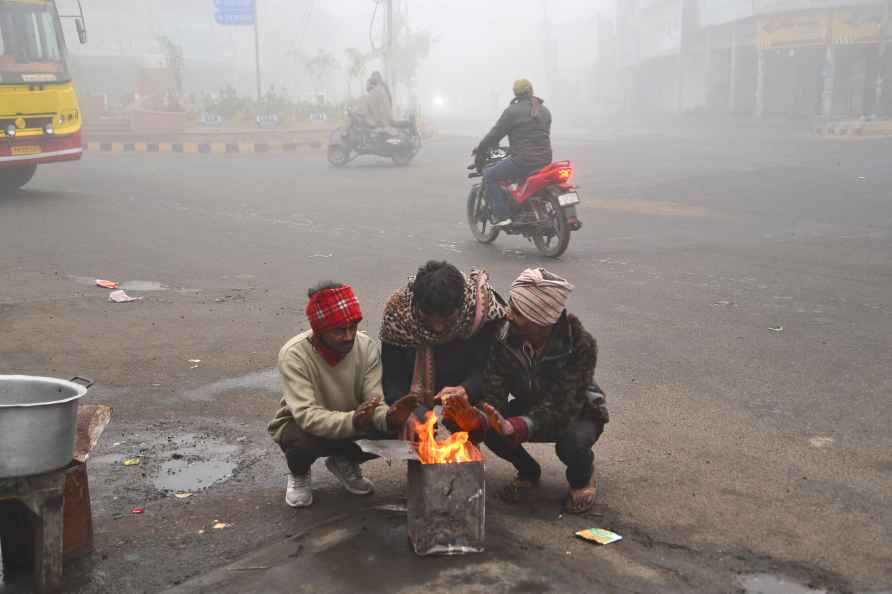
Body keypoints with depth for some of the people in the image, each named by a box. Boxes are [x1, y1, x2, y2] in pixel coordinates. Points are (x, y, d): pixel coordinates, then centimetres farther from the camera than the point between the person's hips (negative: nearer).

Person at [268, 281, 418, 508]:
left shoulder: (368, 347, -18)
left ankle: (344, 463, 10)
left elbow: (375, 402, -20)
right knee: (303, 442, -38)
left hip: (351, 424, 4)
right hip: (300, 424, -3)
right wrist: (352, 421, -53)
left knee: (390, 430, -24)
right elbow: (307, 415, -36)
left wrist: (388, 417, -44)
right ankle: (299, 473, 3)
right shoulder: (294, 355, -28)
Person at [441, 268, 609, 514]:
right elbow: (493, 393, -26)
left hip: (577, 413, -3)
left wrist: (516, 427, -53)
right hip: (530, 408, 4)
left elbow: (563, 407, -37)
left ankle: (582, 478, 3)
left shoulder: (581, 344, -32)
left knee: (573, 443, -37)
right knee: (486, 427, -25)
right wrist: (477, 420, -49)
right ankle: (528, 471, 7)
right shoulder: (505, 338, -22)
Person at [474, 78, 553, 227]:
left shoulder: (512, 111, -5)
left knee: (489, 175, 3)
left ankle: (502, 215, -7)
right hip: (545, 160, 7)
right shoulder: (545, 111, 16)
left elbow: (496, 133, -5)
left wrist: (480, 149, 11)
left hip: (524, 160, -7)